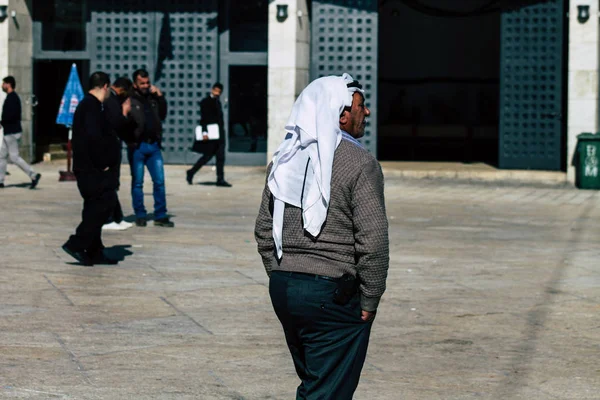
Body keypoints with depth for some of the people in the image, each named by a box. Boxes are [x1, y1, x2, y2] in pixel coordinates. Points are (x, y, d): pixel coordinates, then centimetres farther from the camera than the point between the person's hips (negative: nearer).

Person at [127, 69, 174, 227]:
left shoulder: (153, 97, 12)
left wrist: (160, 97, 6)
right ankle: (140, 216, 12)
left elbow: (163, 115, 16)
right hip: (137, 146, -5)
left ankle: (160, 216, 7)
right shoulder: (130, 99, -6)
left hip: (154, 145, 5)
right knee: (137, 182, 5)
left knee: (159, 181, 2)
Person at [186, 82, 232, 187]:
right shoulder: (205, 102, -6)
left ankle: (220, 179, 3)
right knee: (207, 156, -4)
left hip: (219, 135, 8)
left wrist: (221, 133, 14)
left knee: (220, 157, 2)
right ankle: (191, 173, 12)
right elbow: (203, 118, -13)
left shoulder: (217, 102, 18)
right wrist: (204, 132, -22)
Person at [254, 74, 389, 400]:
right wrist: (369, 302, -9)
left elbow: (264, 231, 15)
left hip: (283, 289, 7)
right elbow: (373, 242, -17)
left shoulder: (285, 160, 10)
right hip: (333, 294, -7)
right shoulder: (359, 164, -12)